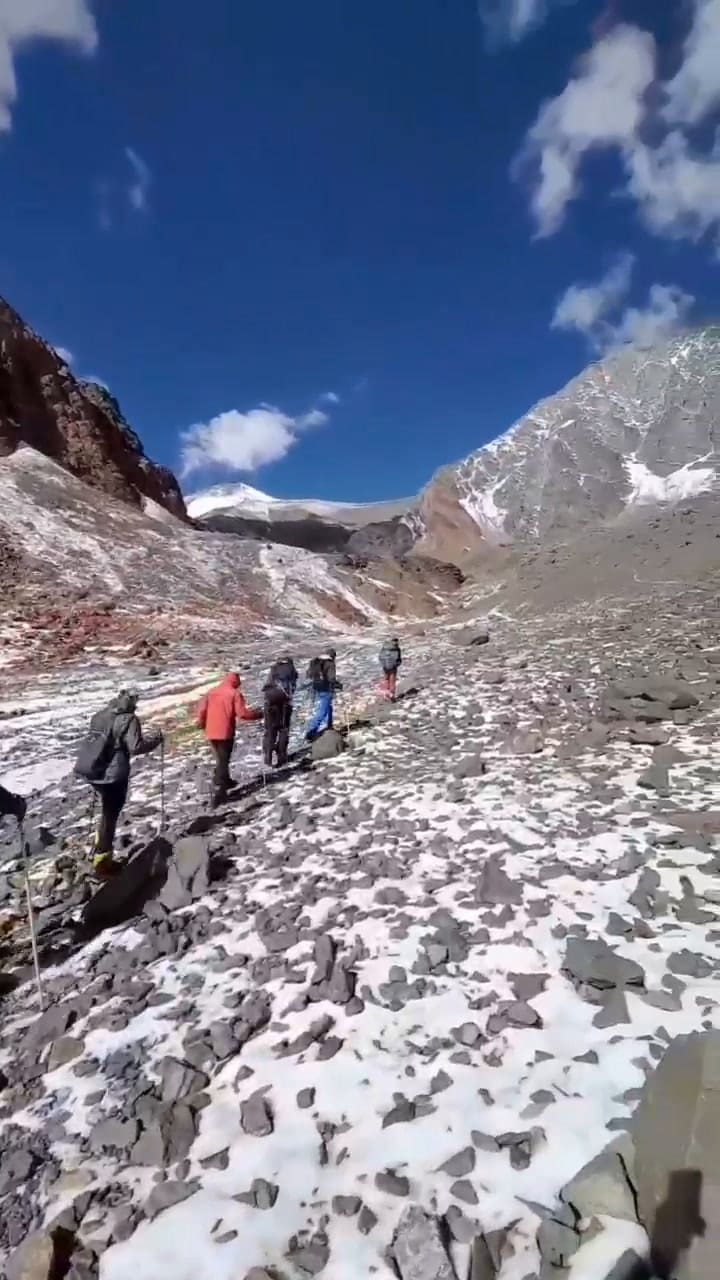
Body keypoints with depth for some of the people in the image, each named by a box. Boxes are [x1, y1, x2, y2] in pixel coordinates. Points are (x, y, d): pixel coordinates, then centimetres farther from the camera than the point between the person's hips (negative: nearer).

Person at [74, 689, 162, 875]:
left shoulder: (100, 715, 8)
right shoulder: (128, 719, -13)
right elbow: (135, 747, -18)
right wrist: (155, 740, -3)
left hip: (90, 769, 8)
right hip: (113, 773, -8)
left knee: (108, 810, 27)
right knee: (110, 814, 6)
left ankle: (100, 847, 38)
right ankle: (102, 860, 12)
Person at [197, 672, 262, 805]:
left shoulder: (211, 692, 9)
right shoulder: (235, 694, -6)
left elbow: (202, 710, 7)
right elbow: (242, 713, -15)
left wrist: (202, 724, 25)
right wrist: (259, 714, -2)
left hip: (211, 733, 5)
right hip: (225, 733, -5)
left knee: (220, 759, 24)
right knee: (223, 761, -2)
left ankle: (224, 781, 39)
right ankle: (219, 791, -10)